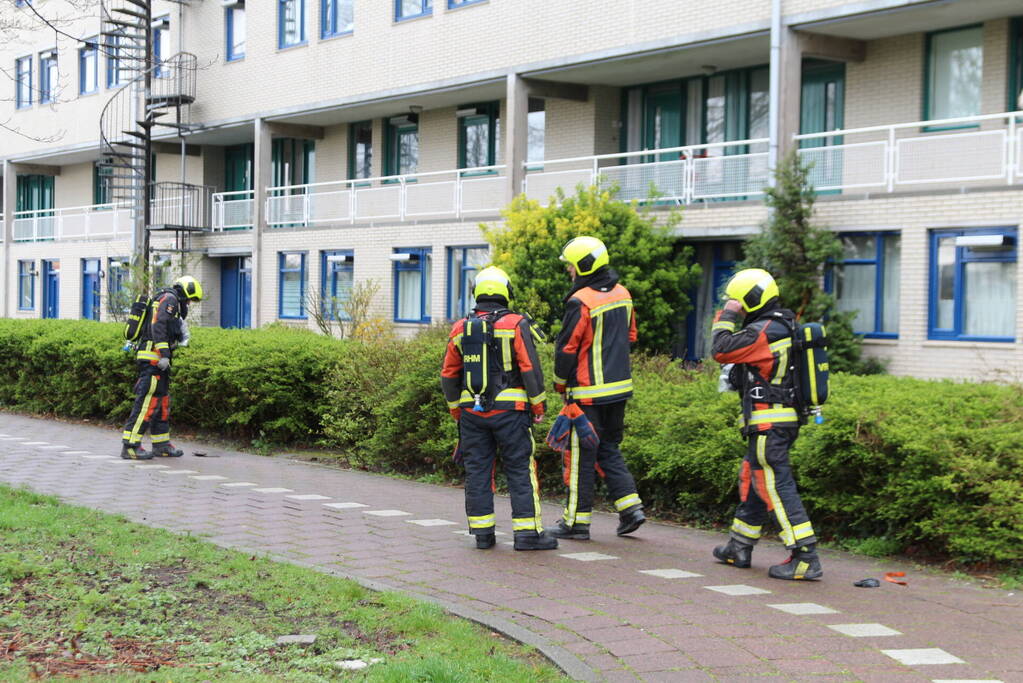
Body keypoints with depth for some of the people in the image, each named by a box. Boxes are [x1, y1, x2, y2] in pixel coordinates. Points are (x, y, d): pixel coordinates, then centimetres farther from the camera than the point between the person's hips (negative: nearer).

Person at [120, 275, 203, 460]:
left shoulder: (171, 302, 24)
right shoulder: (169, 298, -6)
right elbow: (158, 325, -19)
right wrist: (164, 354, -24)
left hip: (157, 361, 11)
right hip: (153, 357, -11)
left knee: (162, 402, 15)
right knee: (147, 401, -13)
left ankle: (162, 445, 21)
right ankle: (130, 445, -15)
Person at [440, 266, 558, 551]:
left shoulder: (460, 329, 6)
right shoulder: (516, 325, -7)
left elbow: (449, 374, 10)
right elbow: (530, 368, -10)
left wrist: (455, 409, 21)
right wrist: (538, 404, 0)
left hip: (471, 411, 4)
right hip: (509, 410, -4)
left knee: (477, 471, 8)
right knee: (520, 470, 1)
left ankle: (482, 532, 10)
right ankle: (528, 532, 0)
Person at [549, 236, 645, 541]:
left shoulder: (581, 302, -18)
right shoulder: (622, 294, 7)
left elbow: (567, 347, -14)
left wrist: (559, 383, 0)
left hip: (588, 392, -8)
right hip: (619, 388, 8)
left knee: (582, 455, 2)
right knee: (608, 449, 19)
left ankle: (577, 520, 8)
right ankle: (630, 506, 9)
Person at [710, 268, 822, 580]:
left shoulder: (764, 331, -18)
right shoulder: (785, 326, 14)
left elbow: (721, 349, -18)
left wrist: (727, 315, -7)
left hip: (768, 423, -10)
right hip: (785, 420, 10)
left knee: (777, 486, -10)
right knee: (752, 481, 20)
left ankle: (806, 557, -13)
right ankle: (739, 549, 30)